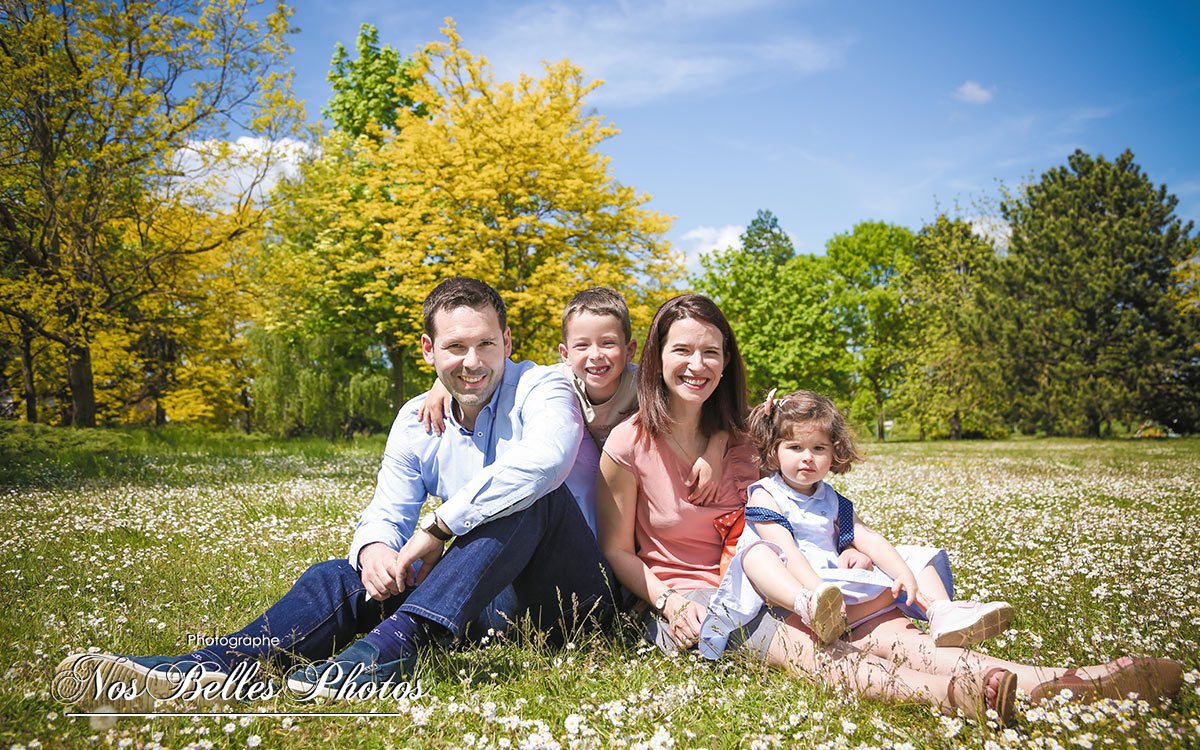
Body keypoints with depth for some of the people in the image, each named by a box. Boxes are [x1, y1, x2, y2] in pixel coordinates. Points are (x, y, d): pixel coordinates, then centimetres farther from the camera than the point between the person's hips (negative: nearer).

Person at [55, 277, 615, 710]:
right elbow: (386, 512, 5)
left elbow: (544, 459, -35)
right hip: (492, 599, 5)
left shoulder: (540, 389, -12)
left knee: (532, 493, -34)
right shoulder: (416, 423, 8)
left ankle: (391, 647, -44)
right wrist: (374, 547, -22)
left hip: (571, 593, -5)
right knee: (339, 578, -12)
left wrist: (436, 528, -29)